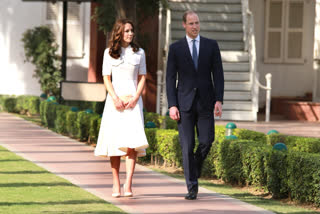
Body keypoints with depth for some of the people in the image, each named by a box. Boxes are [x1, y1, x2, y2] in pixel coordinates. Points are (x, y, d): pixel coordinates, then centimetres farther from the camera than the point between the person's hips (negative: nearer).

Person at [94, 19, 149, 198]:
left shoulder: (139, 53, 10)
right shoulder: (110, 53, 7)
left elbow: (142, 78, 9)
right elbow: (106, 78, 5)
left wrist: (135, 98, -5)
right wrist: (115, 98, -9)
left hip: (133, 100, 0)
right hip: (115, 99, 0)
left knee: (133, 141, -14)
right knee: (114, 141, -1)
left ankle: (128, 185, -18)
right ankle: (116, 185, 5)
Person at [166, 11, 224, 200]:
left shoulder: (211, 45, 6)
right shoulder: (176, 48, 3)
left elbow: (218, 74, 3)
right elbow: (170, 78, 2)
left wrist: (219, 100, -7)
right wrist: (172, 105, -7)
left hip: (205, 102, 1)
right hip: (184, 103, -1)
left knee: (206, 141, -4)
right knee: (187, 145, -5)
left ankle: (195, 168, 27)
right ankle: (192, 187, 0)